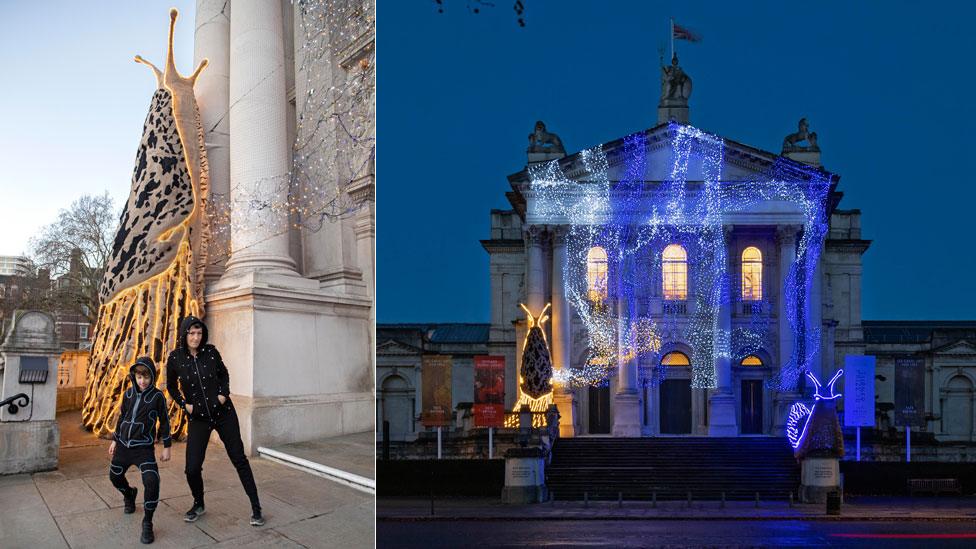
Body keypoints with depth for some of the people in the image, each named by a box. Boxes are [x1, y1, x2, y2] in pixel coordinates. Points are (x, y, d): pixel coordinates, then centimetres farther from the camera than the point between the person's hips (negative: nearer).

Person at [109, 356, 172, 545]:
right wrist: (115, 440, 18)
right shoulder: (129, 393, 2)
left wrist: (167, 447, -1)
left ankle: (147, 522, -9)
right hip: (124, 445, 5)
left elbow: (164, 422, -2)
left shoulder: (157, 396, -9)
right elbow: (122, 417, 15)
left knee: (151, 481, -23)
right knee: (114, 475, 19)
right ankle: (129, 494, 53)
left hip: (144, 448, -5)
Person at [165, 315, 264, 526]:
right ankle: (198, 505, 23)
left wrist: (224, 393, -3)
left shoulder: (210, 351, -5)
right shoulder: (175, 358, -6)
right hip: (198, 418, 0)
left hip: (223, 412, 0)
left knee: (239, 459, 1)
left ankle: (256, 508, 7)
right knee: (192, 468, -6)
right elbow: (171, 387, 11)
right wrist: (184, 404, -2)